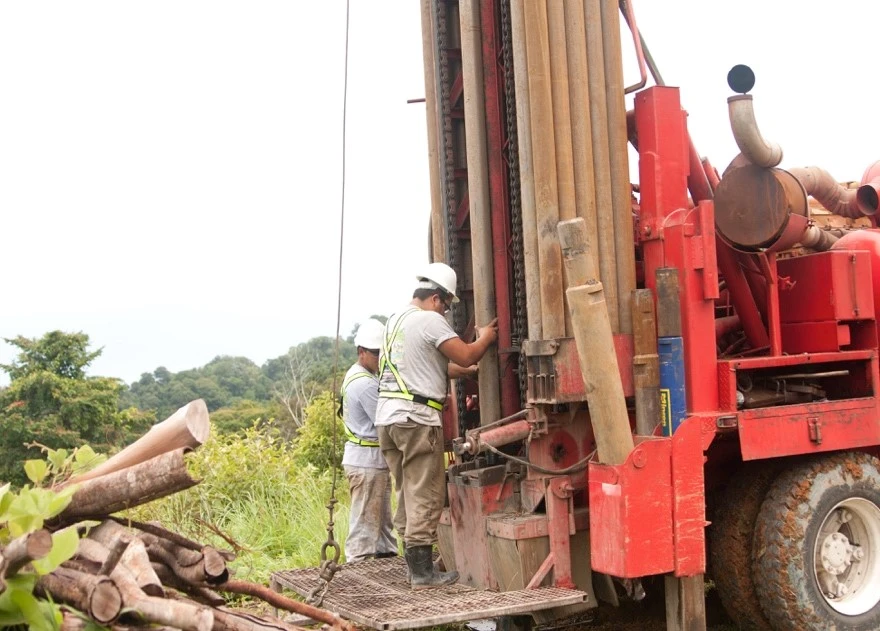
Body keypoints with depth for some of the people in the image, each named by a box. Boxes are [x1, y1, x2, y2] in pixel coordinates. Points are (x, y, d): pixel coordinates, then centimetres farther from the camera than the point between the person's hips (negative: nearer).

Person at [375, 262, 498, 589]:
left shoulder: (395, 320, 19)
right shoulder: (430, 320, -10)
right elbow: (465, 355, -12)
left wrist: (468, 371, 24)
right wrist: (485, 339, 7)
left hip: (387, 416, 9)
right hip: (416, 418, -9)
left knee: (408, 494, 13)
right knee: (425, 497, -4)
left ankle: (414, 564, 18)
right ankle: (423, 572, -2)